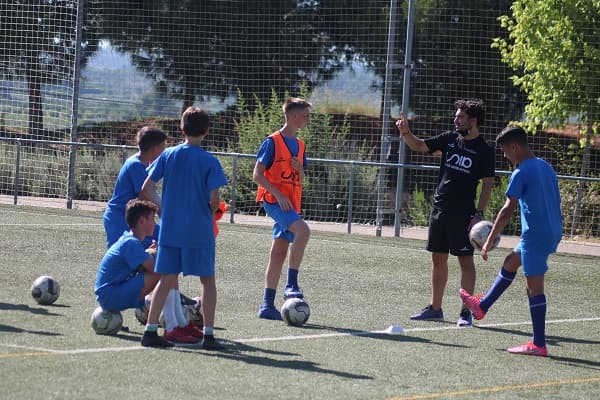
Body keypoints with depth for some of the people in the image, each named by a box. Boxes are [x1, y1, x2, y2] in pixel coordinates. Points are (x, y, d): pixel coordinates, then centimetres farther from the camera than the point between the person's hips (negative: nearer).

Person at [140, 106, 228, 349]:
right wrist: (212, 210, 8)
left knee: (167, 279, 10)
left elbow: (146, 189, 0)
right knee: (207, 280, 8)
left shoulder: (168, 155, 2)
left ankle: (150, 330, 5)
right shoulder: (210, 162, -8)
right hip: (200, 231, -3)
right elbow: (214, 200, -14)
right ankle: (208, 334, 4)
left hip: (169, 229, 3)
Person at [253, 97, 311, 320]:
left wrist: (300, 169, -1)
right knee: (302, 230, -29)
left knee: (279, 253, 6)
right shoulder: (273, 142, -7)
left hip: (290, 203, 8)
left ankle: (267, 305, 9)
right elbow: (257, 174, -9)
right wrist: (278, 194, -18)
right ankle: (291, 284, -24)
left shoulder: (299, 145, 16)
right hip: (273, 200, -8)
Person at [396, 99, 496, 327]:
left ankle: (466, 312, -1)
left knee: (465, 261, -4)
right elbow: (418, 146, 13)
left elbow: (488, 184, -6)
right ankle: (435, 309, 18)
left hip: (463, 213, -6)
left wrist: (479, 214, -13)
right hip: (440, 209, 6)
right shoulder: (449, 139, 9)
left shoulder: (484, 150, -5)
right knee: (438, 259, 10)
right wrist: (405, 133, -7)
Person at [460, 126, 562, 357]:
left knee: (534, 286, -6)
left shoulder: (521, 172, -12)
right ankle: (482, 306, 38)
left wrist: (489, 241, -11)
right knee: (511, 262, 25)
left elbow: (508, 210, -15)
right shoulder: (546, 168, 14)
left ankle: (538, 344, -6)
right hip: (553, 231, 9)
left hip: (536, 234, -9)